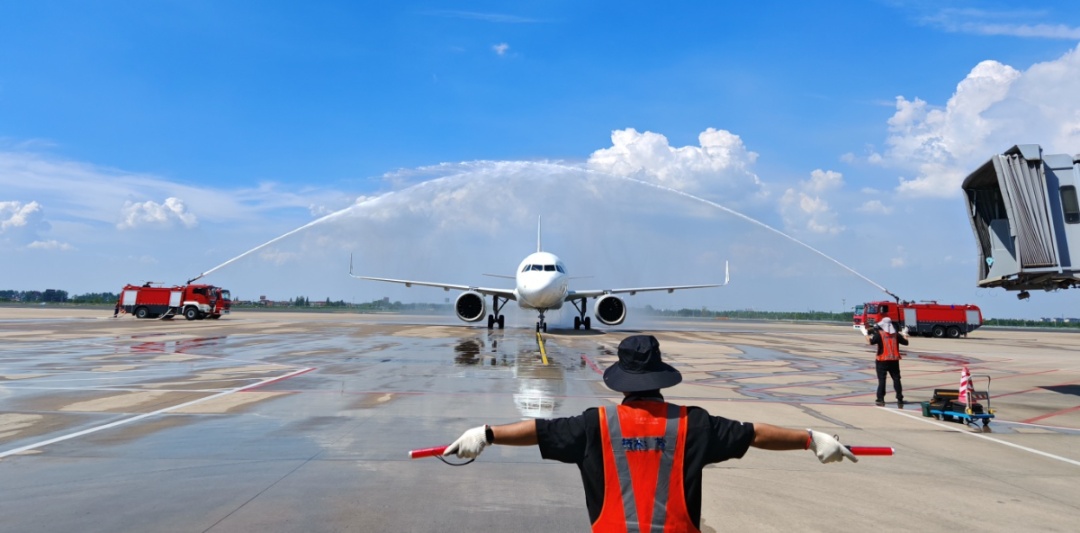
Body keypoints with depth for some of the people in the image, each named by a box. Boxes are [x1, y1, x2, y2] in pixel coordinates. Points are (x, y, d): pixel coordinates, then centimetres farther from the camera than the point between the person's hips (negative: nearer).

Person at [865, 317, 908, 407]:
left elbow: (871, 341, -23)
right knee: (896, 379, 11)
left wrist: (866, 334, -7)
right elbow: (905, 342, 12)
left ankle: (880, 399, 2)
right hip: (894, 361, 4)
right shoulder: (896, 334, 4)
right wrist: (904, 335, 31)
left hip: (882, 361, -4)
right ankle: (900, 399, 13)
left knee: (881, 380, 2)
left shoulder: (879, 334, -10)